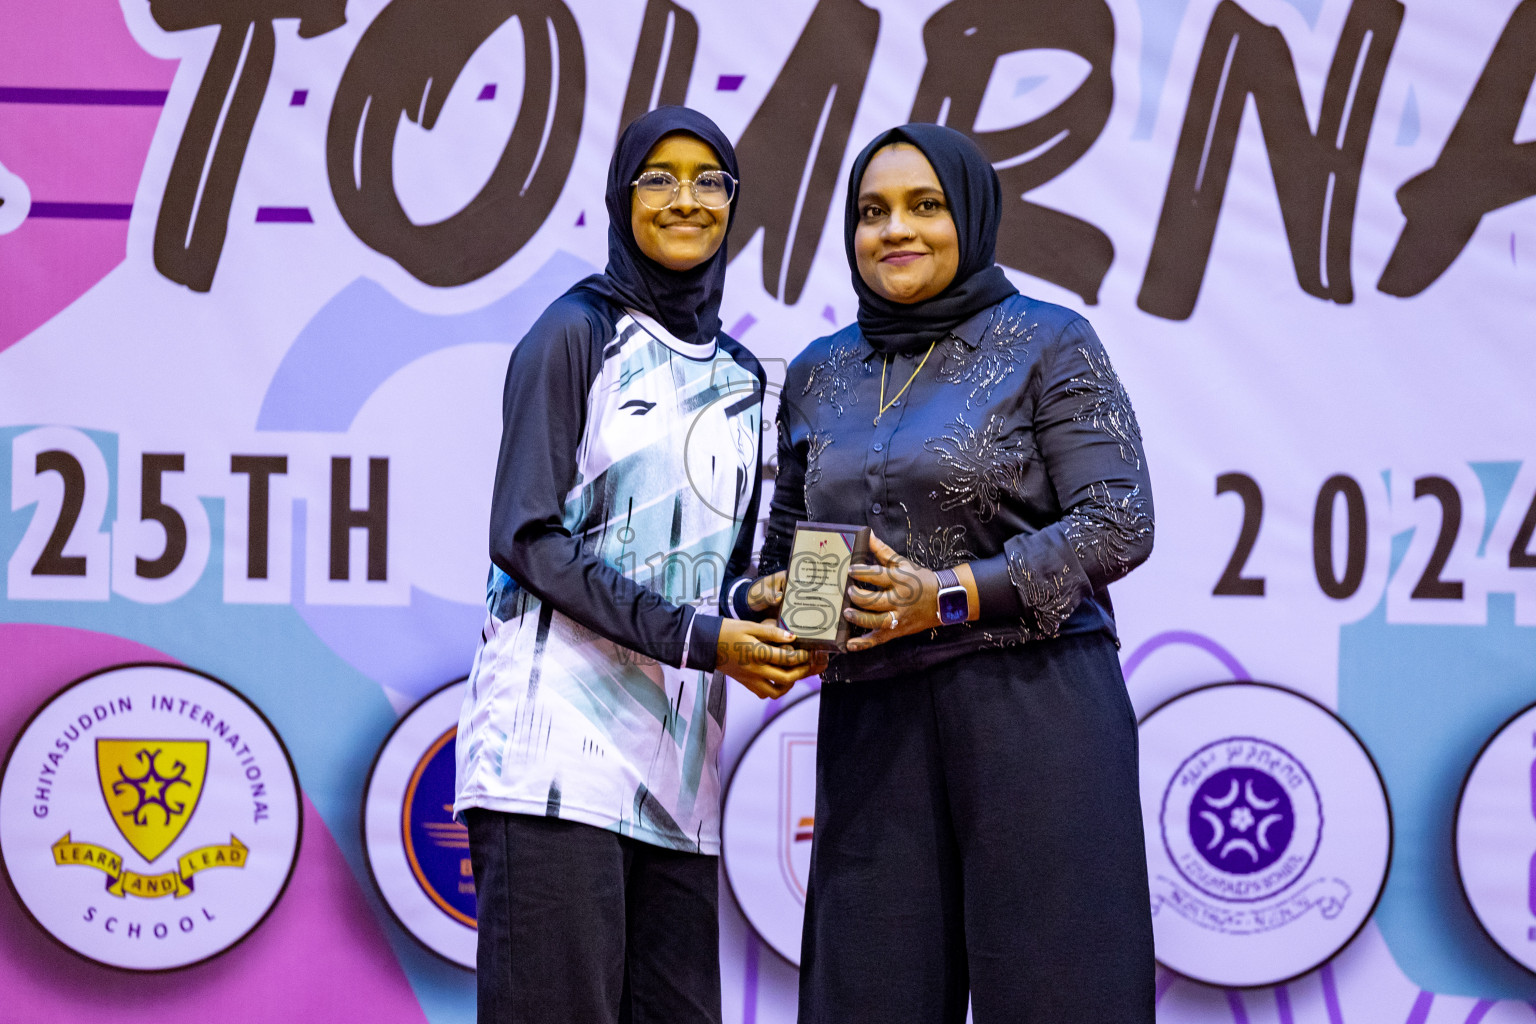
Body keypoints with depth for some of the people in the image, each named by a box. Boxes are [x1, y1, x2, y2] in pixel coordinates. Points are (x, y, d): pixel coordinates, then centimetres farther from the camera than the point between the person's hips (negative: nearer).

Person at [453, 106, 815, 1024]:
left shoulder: (742, 377, 21)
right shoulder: (577, 331, 1)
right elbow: (527, 537, -7)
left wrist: (764, 622, -1)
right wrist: (698, 637, -13)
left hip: (681, 747, 6)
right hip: (562, 728, -6)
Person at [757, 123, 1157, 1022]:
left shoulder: (1048, 343, 2)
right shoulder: (819, 375, 17)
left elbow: (1119, 524, -6)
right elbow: (789, 539, 24)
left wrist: (951, 597, -15)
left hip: (1033, 707, -4)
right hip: (871, 722, 4)